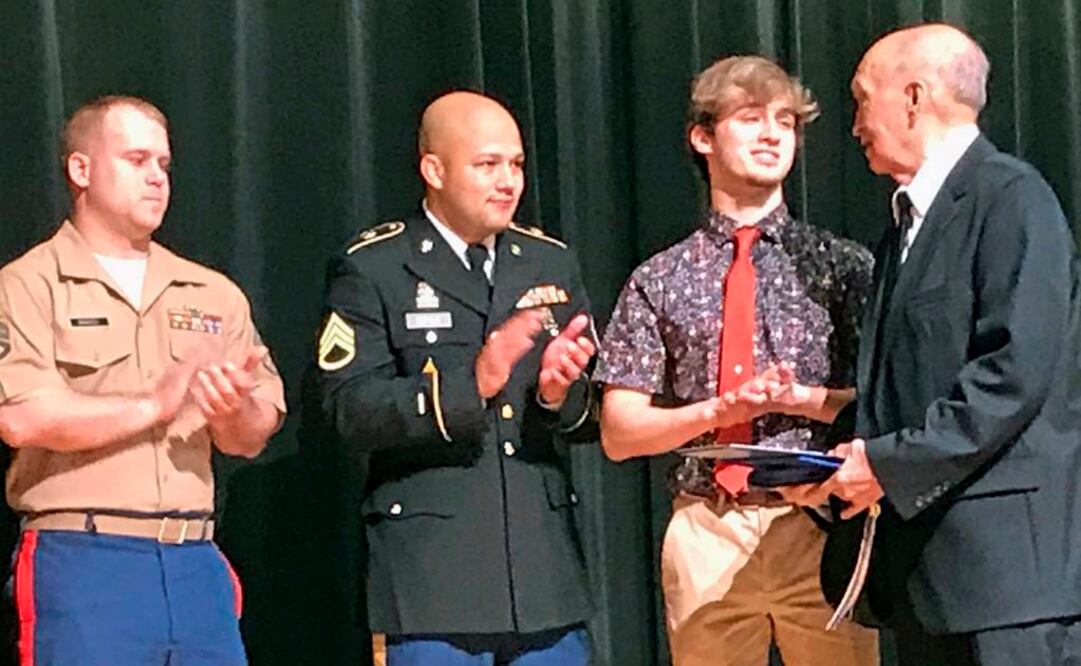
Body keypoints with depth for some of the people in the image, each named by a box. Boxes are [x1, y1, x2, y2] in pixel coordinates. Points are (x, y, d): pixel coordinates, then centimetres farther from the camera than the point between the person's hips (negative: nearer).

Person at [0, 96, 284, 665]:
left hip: (196, 563, 5)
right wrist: (151, 406, -10)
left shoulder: (214, 296, 17)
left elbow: (251, 441, 12)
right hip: (80, 560, -5)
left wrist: (236, 411, -12)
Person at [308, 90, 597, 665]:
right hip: (432, 570, -4)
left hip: (544, 568, 5)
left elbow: (593, 417, 15)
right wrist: (470, 383, -22)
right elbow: (347, 409, -12)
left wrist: (561, 392, -9)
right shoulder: (372, 270, 0)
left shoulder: (551, 263, 16)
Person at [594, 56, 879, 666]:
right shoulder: (660, 281, 8)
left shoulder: (841, 265, 7)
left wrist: (802, 399, -12)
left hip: (820, 524, -1)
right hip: (707, 531, 1)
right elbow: (619, 433, 5)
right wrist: (716, 412, -10)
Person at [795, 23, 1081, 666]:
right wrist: (852, 466, 4)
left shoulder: (1010, 197, -7)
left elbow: (1017, 371, -17)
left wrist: (891, 463, -15)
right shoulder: (908, 222, 21)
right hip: (921, 564, 9)